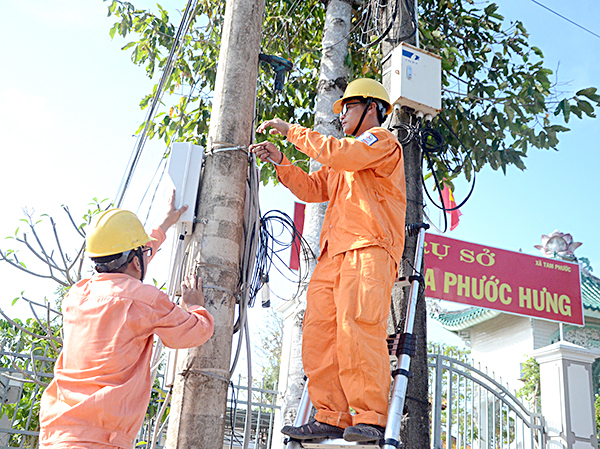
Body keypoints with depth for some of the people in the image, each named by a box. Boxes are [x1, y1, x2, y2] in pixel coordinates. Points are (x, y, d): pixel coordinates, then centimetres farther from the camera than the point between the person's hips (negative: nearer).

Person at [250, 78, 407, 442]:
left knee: (357, 327, -22)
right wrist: (280, 161, 18)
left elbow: (338, 154, -11)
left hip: (369, 249, -8)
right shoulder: (343, 159, 37)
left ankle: (370, 419, -21)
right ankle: (332, 418, -5)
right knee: (319, 333, -6)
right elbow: (312, 188, 30)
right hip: (334, 253, 8)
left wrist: (293, 131, -2)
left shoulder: (382, 140, 9)